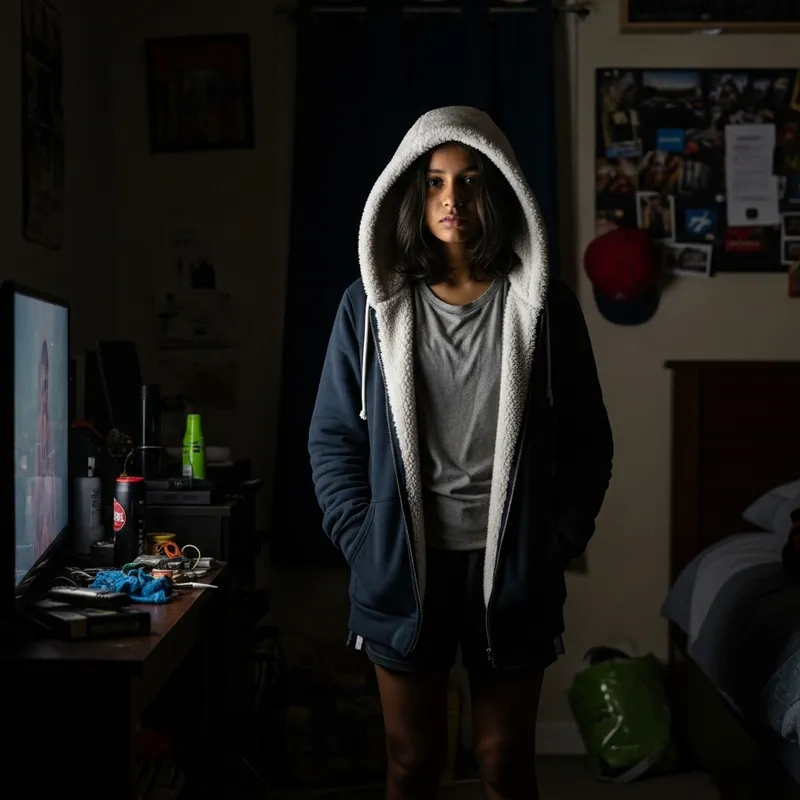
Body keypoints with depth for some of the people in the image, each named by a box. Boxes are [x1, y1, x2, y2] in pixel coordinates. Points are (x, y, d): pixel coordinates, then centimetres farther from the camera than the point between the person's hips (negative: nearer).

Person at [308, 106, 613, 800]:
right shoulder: (371, 305, -1)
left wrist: (556, 546, -3)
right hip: (404, 569, 0)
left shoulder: (544, 305, -1)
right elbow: (333, 437, 3)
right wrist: (364, 544, -5)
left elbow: (587, 443, 4)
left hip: (512, 569, 0)